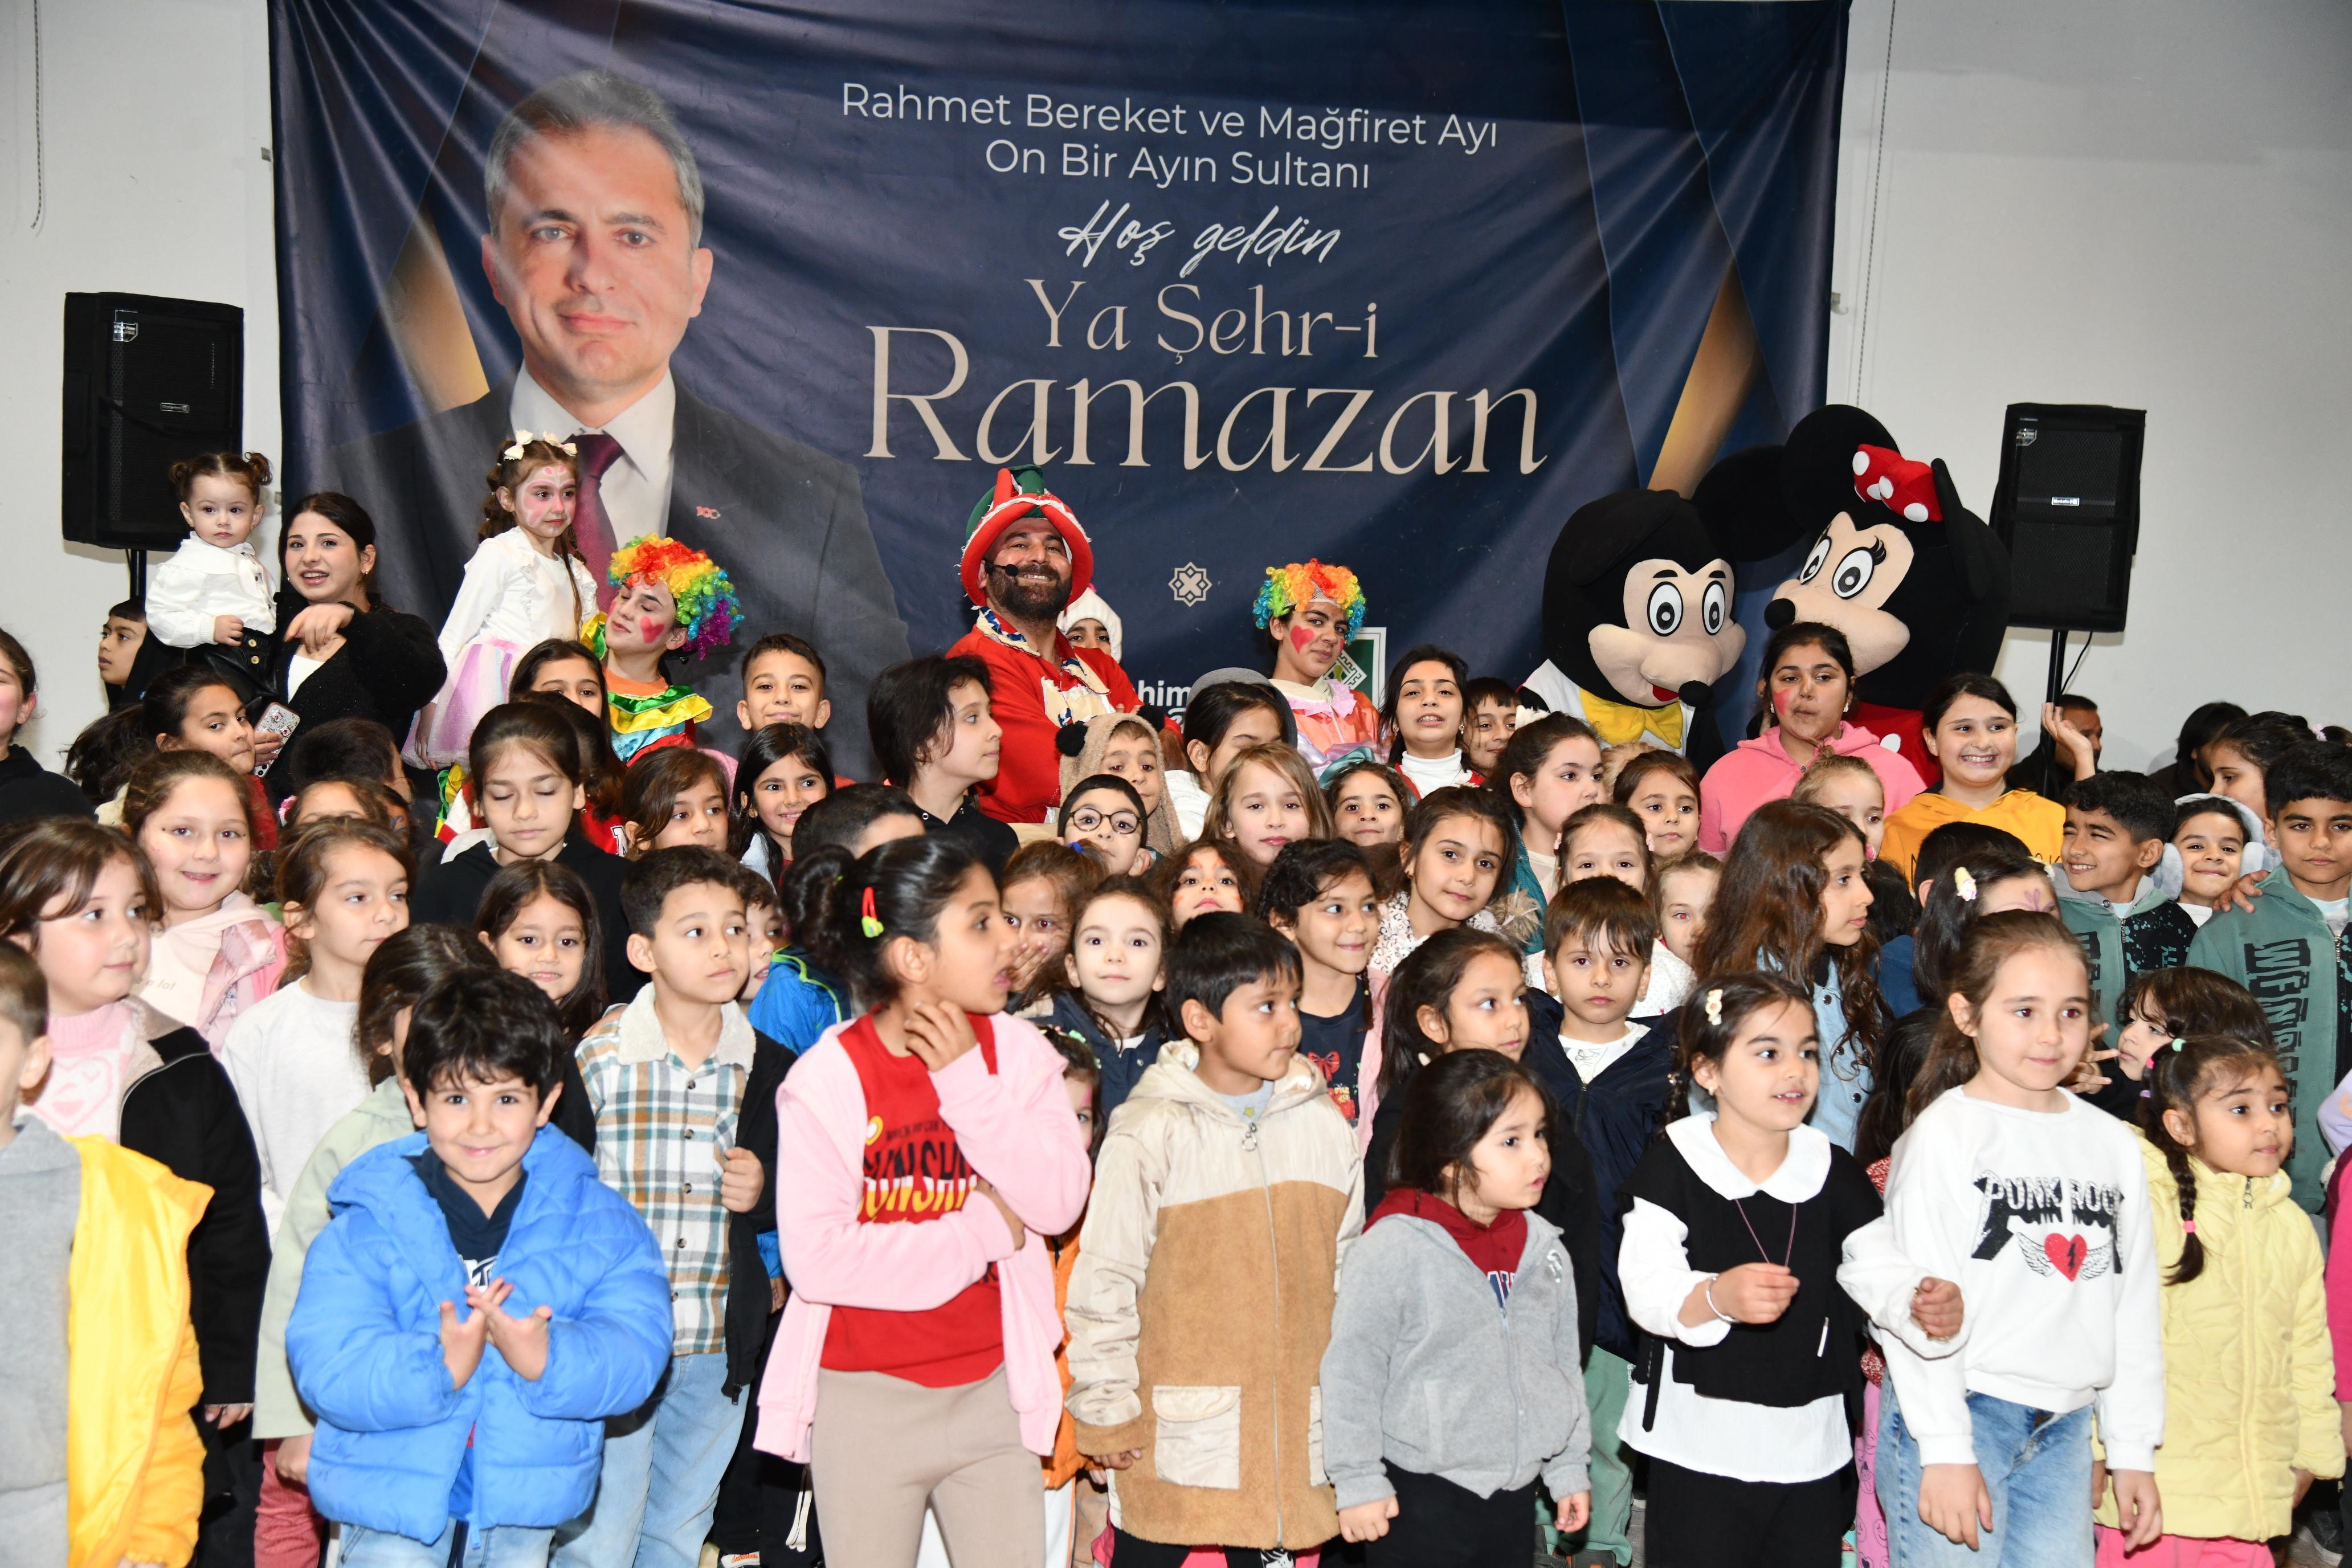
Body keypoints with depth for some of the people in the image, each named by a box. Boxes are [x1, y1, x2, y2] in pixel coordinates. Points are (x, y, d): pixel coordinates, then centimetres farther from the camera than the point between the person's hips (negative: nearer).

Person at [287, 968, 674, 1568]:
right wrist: (437, 1367, -34)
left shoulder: (599, 1221, -4)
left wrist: (548, 1360, -33)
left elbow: (634, 1352, -14)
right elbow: (326, 1370, -18)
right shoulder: (366, 1225, -9)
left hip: (526, 1497, 2)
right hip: (392, 1492, -2)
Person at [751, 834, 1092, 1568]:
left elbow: (1059, 1202, -12)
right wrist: (981, 1232, -16)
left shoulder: (1018, 1052, -3)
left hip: (991, 1388, 3)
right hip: (866, 1397, -3)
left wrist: (968, 1083, -19)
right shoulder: (830, 1076, -14)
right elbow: (815, 1256, -22)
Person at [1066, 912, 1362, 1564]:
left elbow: (1349, 1263, 14)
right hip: (1179, 1431, -4)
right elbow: (1103, 1279, -7)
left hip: (1297, 1426, 4)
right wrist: (1104, 1411, -5)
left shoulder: (1323, 1123, 5)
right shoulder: (1150, 1132, -10)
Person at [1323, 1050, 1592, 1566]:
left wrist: (1568, 1467, 16)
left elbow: (1563, 1363, 13)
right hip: (1421, 1500, -6)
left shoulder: (1543, 1247, 2)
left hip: (1515, 1492, 6)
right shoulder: (1393, 1248, -18)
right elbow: (1351, 1370, -13)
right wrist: (1357, 1482, -10)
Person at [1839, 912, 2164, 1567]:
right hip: (1956, 1415, -5)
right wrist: (1945, 1450, -15)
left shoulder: (2114, 1144, 10)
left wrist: (2133, 1449, 13)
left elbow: (2133, 1306, 15)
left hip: (2064, 1427, 5)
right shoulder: (1944, 1134, -8)